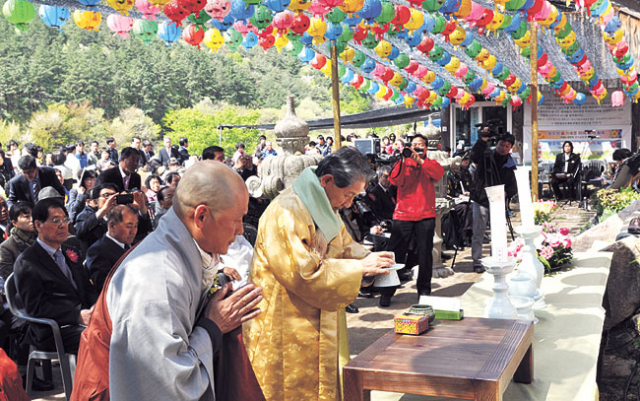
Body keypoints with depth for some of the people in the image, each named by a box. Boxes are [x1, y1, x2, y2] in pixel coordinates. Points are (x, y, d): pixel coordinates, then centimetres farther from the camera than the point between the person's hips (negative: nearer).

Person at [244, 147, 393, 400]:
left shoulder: (324, 209, 10)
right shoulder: (287, 212, -23)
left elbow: (344, 245, 18)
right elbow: (303, 272, -27)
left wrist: (370, 258, -3)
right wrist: (359, 267, -23)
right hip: (286, 330, -9)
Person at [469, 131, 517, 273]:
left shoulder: (509, 165, 9)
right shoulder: (486, 156, -1)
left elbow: (513, 187, 7)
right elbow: (474, 156, -23)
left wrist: (506, 193, -15)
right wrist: (483, 140, -34)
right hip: (481, 201, -3)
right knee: (478, 233, -1)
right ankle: (477, 261, 6)